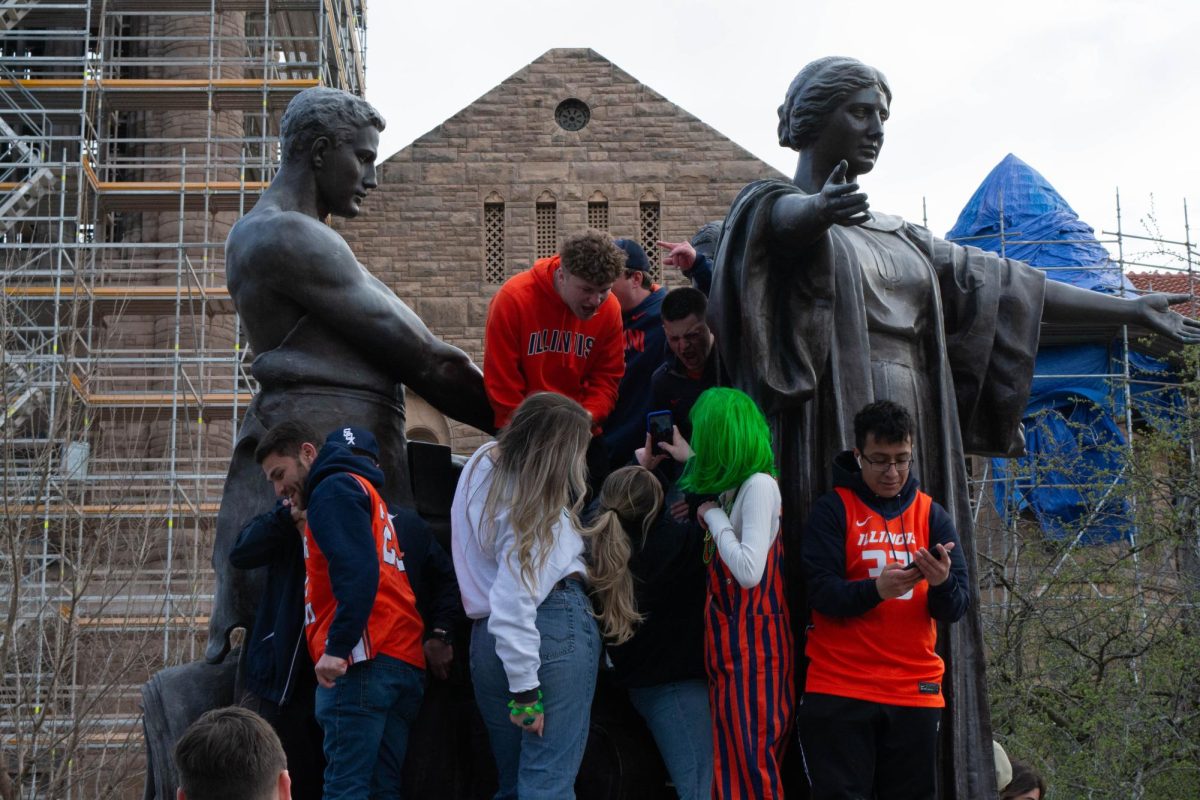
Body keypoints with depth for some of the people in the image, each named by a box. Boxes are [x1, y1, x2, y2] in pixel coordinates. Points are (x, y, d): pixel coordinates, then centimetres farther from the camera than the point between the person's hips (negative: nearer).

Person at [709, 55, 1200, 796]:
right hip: (835, 453, -7)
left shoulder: (895, 235, 24)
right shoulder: (778, 209, 3)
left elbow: (999, 284, 24)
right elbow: (784, 217, -22)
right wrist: (821, 207, -47)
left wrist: (1127, 310, 22)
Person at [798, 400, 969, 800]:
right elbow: (822, 592, -11)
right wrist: (876, 589, -29)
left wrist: (942, 583, -22)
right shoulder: (832, 510, -1)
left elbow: (956, 608, 0)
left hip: (915, 691, 3)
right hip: (839, 691, -3)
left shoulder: (932, 515, 8)